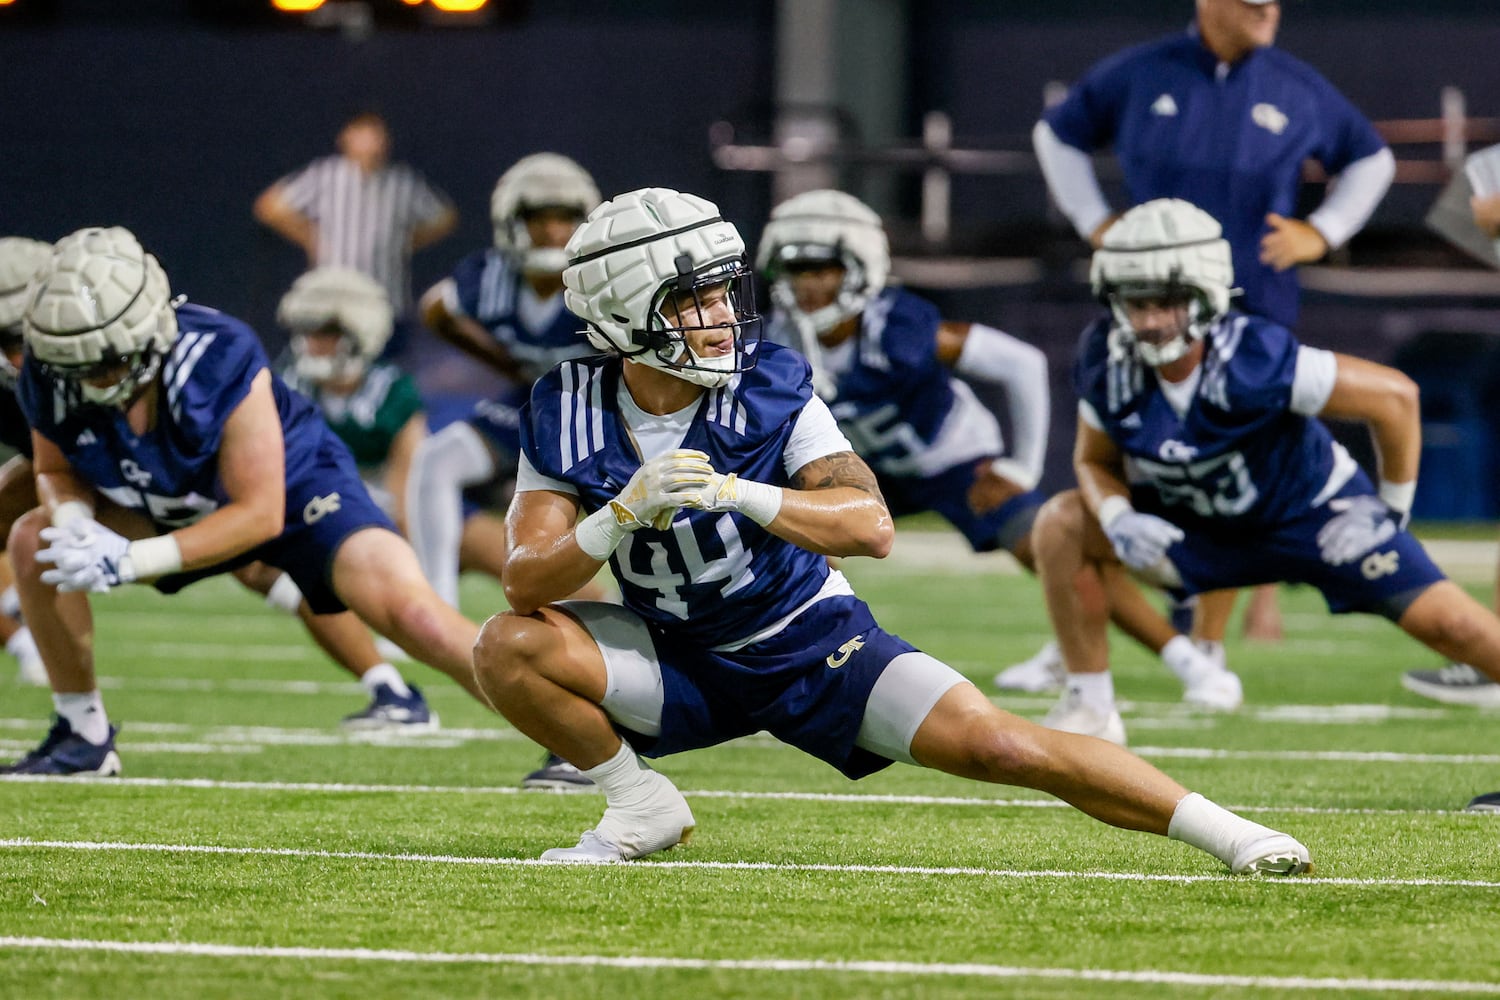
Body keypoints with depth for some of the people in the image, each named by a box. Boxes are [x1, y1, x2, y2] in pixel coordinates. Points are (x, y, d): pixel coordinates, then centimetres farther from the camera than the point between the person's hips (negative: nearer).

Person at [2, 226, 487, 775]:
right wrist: (73, 521, -28)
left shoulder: (217, 363, -37)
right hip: (177, 509, 5)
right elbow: (58, 471, -2)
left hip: (294, 486, -5)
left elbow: (260, 515, -30)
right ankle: (84, 736, 4)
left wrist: (132, 560, -38)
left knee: (409, 614, -24)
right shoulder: (52, 378, -23)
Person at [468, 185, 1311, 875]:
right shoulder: (570, 414, -13)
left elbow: (872, 527, -25)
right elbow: (528, 583, -19)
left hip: (813, 644, -2)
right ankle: (641, 811, 0)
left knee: (997, 745, -17)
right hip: (684, 662, 2)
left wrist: (737, 493, -39)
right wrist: (626, 511, -37)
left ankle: (1223, 831, -7)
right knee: (510, 648, -21)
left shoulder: (772, 387, -17)